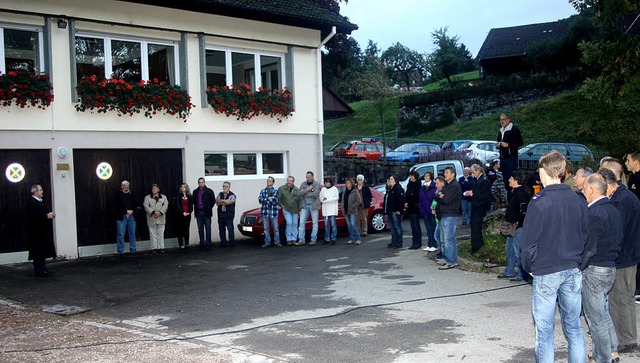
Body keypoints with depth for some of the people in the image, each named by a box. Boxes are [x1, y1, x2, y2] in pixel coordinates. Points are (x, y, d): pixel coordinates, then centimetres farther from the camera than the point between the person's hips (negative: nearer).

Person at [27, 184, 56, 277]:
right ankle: (38, 271, -3)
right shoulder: (31, 202, -15)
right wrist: (46, 216, -21)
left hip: (43, 231, 10)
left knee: (43, 251, 13)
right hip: (37, 232, -10)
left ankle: (43, 269, 19)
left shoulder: (40, 201, 16)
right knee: (38, 252, -7)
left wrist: (50, 214, 6)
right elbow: (33, 216, -24)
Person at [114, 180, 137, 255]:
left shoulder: (132, 194, 15)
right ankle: (120, 251, 0)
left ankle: (133, 250, 12)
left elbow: (135, 204, 13)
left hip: (131, 216, 4)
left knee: (132, 234, 5)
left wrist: (131, 211, -6)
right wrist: (126, 211, -11)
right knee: (121, 235, -5)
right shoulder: (118, 195, 2)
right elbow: (116, 206, -5)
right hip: (121, 217, -4)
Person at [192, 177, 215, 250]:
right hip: (198, 212, 3)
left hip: (206, 213, -3)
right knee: (200, 229, 6)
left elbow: (213, 201, 0)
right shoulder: (195, 192, 11)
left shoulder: (209, 191, 0)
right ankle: (202, 244, 12)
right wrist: (196, 209, 7)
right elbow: (194, 201, 16)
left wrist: (208, 208, -1)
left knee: (208, 229, -1)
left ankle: (208, 244, 2)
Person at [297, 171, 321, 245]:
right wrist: (307, 190, -18)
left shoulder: (317, 184, -3)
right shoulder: (303, 184, 7)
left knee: (314, 223, 3)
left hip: (313, 205, -3)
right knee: (302, 222, -1)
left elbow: (315, 194, -17)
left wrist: (305, 193, -9)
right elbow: (299, 193, -5)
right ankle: (301, 240, 2)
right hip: (304, 205, 3)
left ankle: (313, 239, 12)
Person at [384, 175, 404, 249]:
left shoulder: (398, 188, -10)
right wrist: (386, 211, 20)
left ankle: (399, 243, -2)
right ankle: (393, 242, 18)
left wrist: (399, 210, -22)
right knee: (393, 228, 13)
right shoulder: (389, 189, 19)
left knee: (397, 227, -5)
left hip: (395, 212, -10)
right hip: (390, 212, 10)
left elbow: (400, 200, -18)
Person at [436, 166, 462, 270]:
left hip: (451, 216, -10)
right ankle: (446, 258, 20)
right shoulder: (446, 185, 20)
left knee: (448, 239, -11)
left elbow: (446, 199, -19)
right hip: (444, 215, 10)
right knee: (445, 239, 13)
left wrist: (440, 197, 0)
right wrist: (441, 196, -6)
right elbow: (437, 197, 15)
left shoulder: (455, 186, -11)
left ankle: (450, 262, -11)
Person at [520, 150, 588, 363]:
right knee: (574, 328, 14)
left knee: (544, 332, 4)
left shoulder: (538, 203, -15)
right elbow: (585, 237, 10)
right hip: (573, 271, 5)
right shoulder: (578, 201, 1)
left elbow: (528, 242, -11)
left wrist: (529, 267, 4)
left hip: (546, 273, -5)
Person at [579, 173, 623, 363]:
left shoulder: (594, 213, -20)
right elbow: (619, 241, 15)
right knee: (603, 312, 21)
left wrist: (579, 268, -15)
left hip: (594, 270, -9)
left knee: (595, 316, 2)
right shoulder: (614, 211, 9)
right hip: (611, 268, 9)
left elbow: (588, 247, -22)